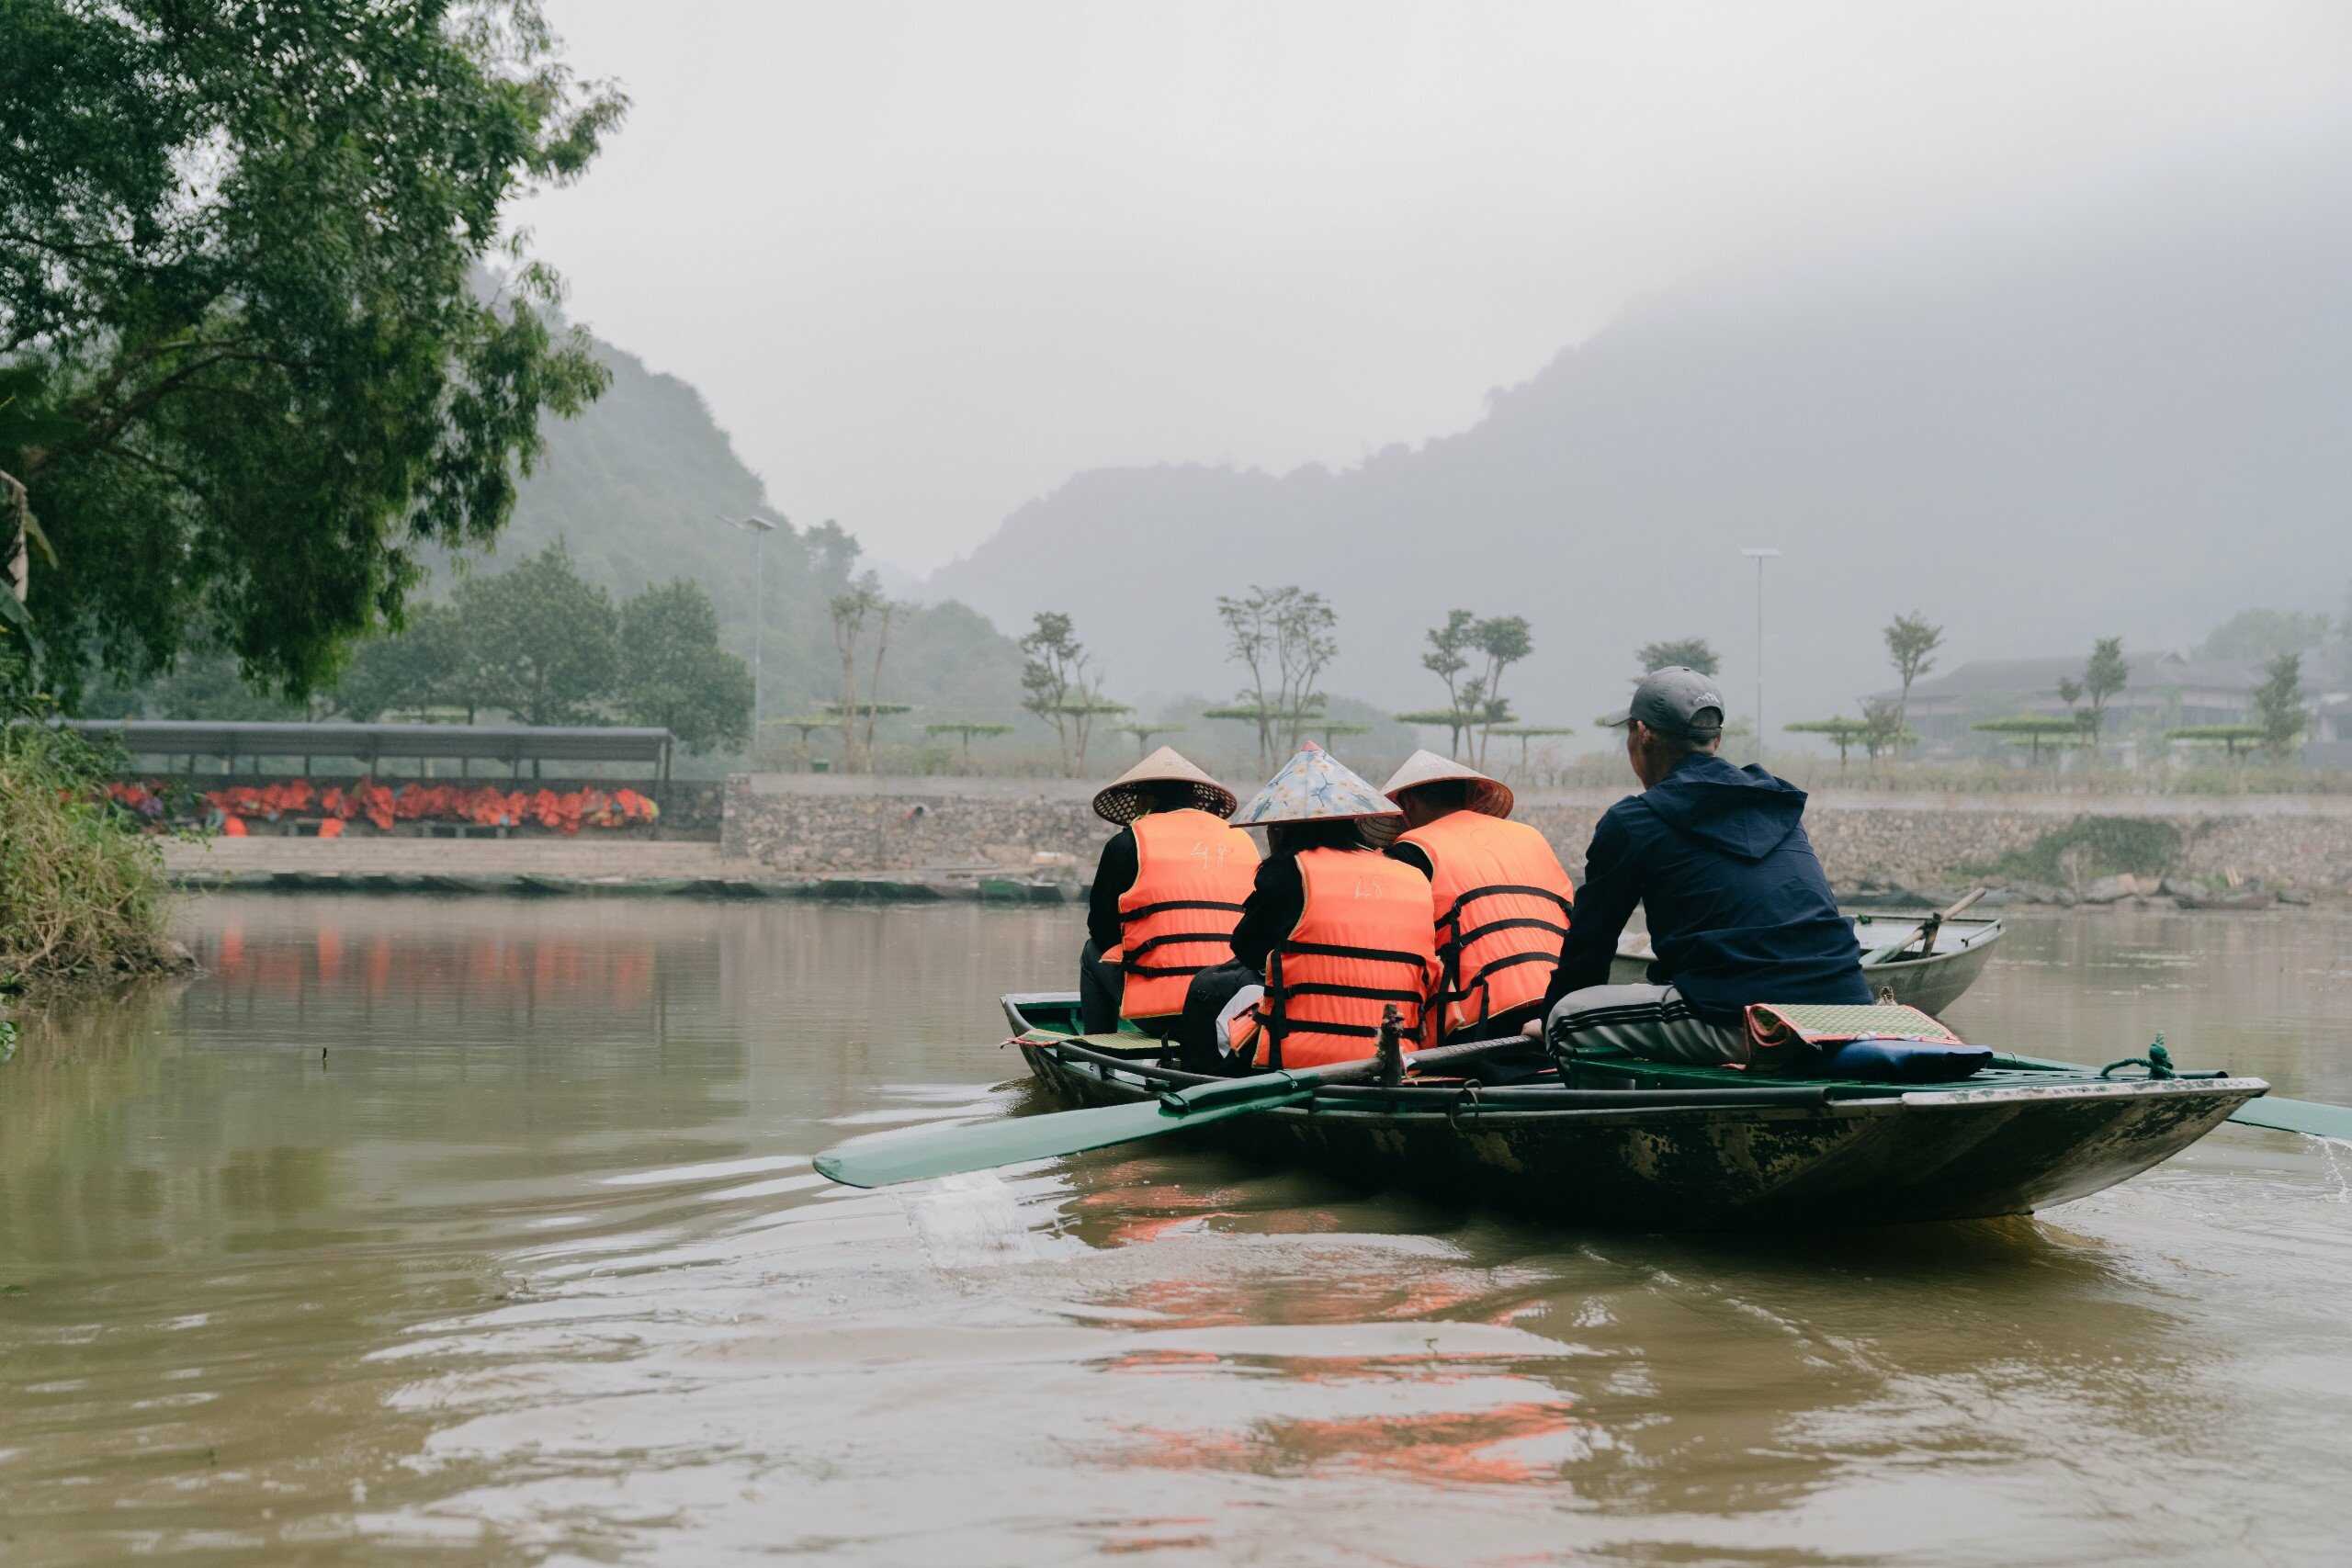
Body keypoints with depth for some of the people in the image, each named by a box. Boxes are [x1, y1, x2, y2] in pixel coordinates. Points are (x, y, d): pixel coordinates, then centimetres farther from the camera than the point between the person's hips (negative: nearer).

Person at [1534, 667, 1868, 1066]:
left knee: (1569, 1019, 4)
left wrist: (1550, 1019, 30)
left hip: (1744, 1025, -7)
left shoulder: (1631, 822, 3)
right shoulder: (1778, 801, 23)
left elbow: (1589, 940, 12)